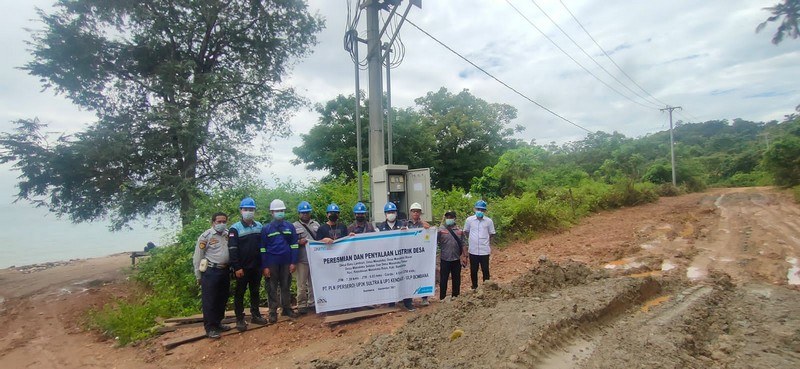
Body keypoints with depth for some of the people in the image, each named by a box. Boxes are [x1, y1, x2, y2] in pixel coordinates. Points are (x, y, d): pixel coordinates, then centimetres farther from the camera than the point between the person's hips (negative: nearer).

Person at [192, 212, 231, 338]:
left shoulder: (227, 235, 9)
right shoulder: (206, 236, -8)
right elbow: (197, 257, -6)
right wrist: (198, 276, -4)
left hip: (225, 271, 6)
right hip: (210, 272, -6)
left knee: (222, 299, 14)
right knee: (209, 301, 0)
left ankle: (217, 323, 28)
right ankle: (210, 328, 9)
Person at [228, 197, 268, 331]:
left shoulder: (259, 226, 6)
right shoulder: (235, 228, -8)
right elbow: (232, 250, -12)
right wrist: (237, 268, -18)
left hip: (256, 267, 4)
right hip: (242, 268, -4)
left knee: (255, 291, 14)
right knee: (239, 293, 5)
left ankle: (255, 315, 25)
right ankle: (240, 319, 14)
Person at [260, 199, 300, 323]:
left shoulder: (290, 227, 3)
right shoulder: (266, 228, 0)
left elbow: (294, 245, 4)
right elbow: (262, 248, 0)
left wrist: (293, 262, -2)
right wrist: (264, 267, -5)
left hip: (286, 262, 2)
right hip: (272, 263, -1)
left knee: (286, 287, 10)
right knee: (272, 288, 6)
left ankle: (286, 309, 22)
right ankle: (273, 312, 13)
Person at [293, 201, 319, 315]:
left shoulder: (316, 224, 12)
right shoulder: (295, 226, 2)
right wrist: (299, 242, -17)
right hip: (302, 260, -3)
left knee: (314, 283, 10)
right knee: (302, 285, 0)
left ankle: (312, 303, 22)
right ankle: (301, 305, 11)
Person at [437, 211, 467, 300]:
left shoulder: (459, 230, 6)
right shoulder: (441, 229, -5)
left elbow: (463, 244, 8)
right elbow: (435, 243, -9)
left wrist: (465, 256, 4)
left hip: (456, 259, 3)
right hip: (445, 259, -3)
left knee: (456, 279, 14)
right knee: (443, 279, 4)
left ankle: (456, 296, 28)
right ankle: (442, 298, 16)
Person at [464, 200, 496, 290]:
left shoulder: (489, 221, -4)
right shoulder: (469, 219, -3)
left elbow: (491, 234, 9)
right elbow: (466, 232, 11)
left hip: (484, 250, -1)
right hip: (473, 250, 1)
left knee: (485, 270, 8)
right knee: (473, 270, 12)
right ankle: (474, 286, 29)